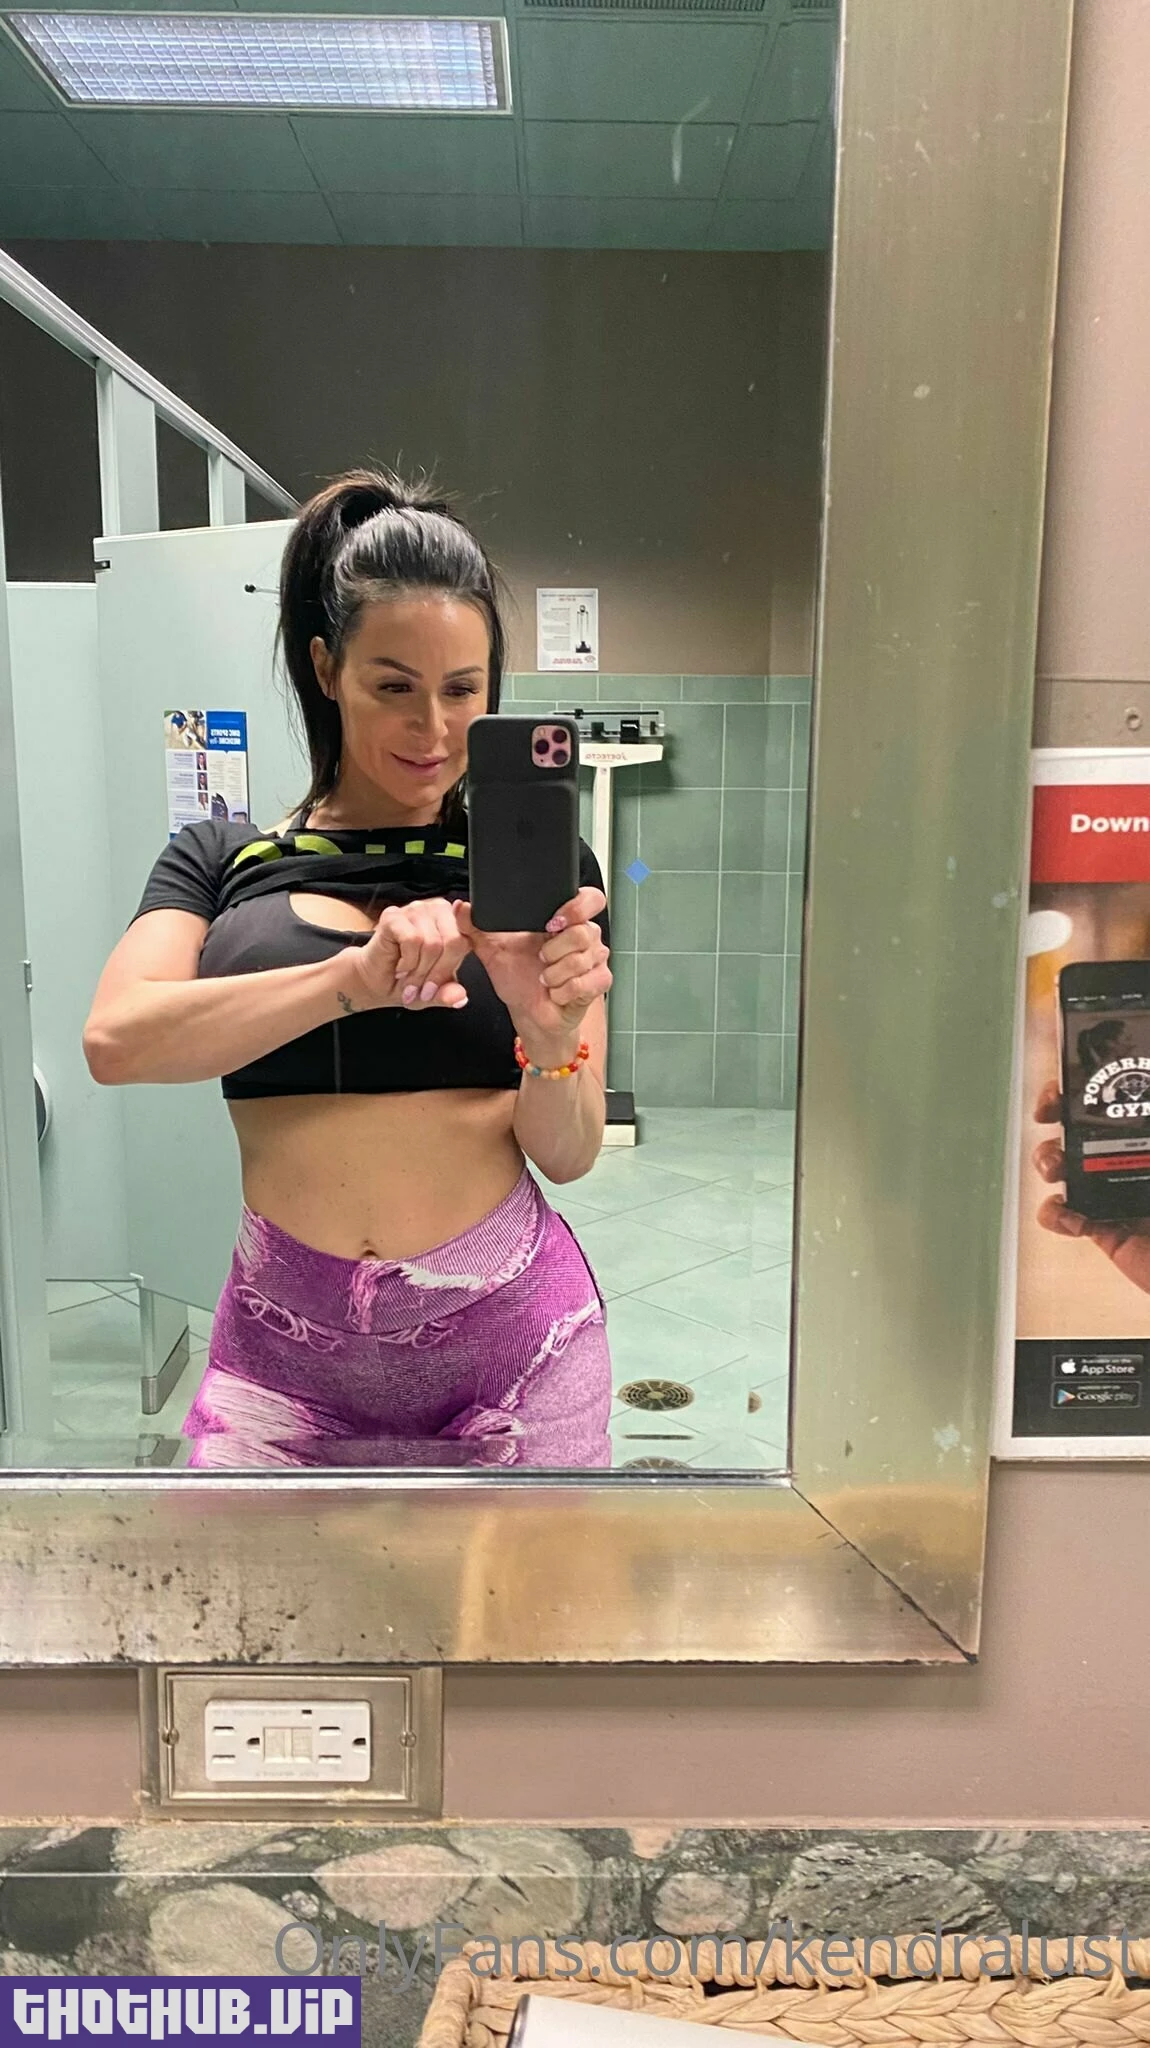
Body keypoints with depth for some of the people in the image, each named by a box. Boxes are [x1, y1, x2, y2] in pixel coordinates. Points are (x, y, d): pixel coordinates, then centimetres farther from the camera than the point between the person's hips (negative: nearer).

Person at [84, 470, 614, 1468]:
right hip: (287, 1349, 1)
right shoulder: (224, 859, 4)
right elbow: (117, 1039, -15)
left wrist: (551, 1036, -24)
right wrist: (357, 977, -27)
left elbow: (568, 1154, -2)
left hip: (505, 1336, 0)